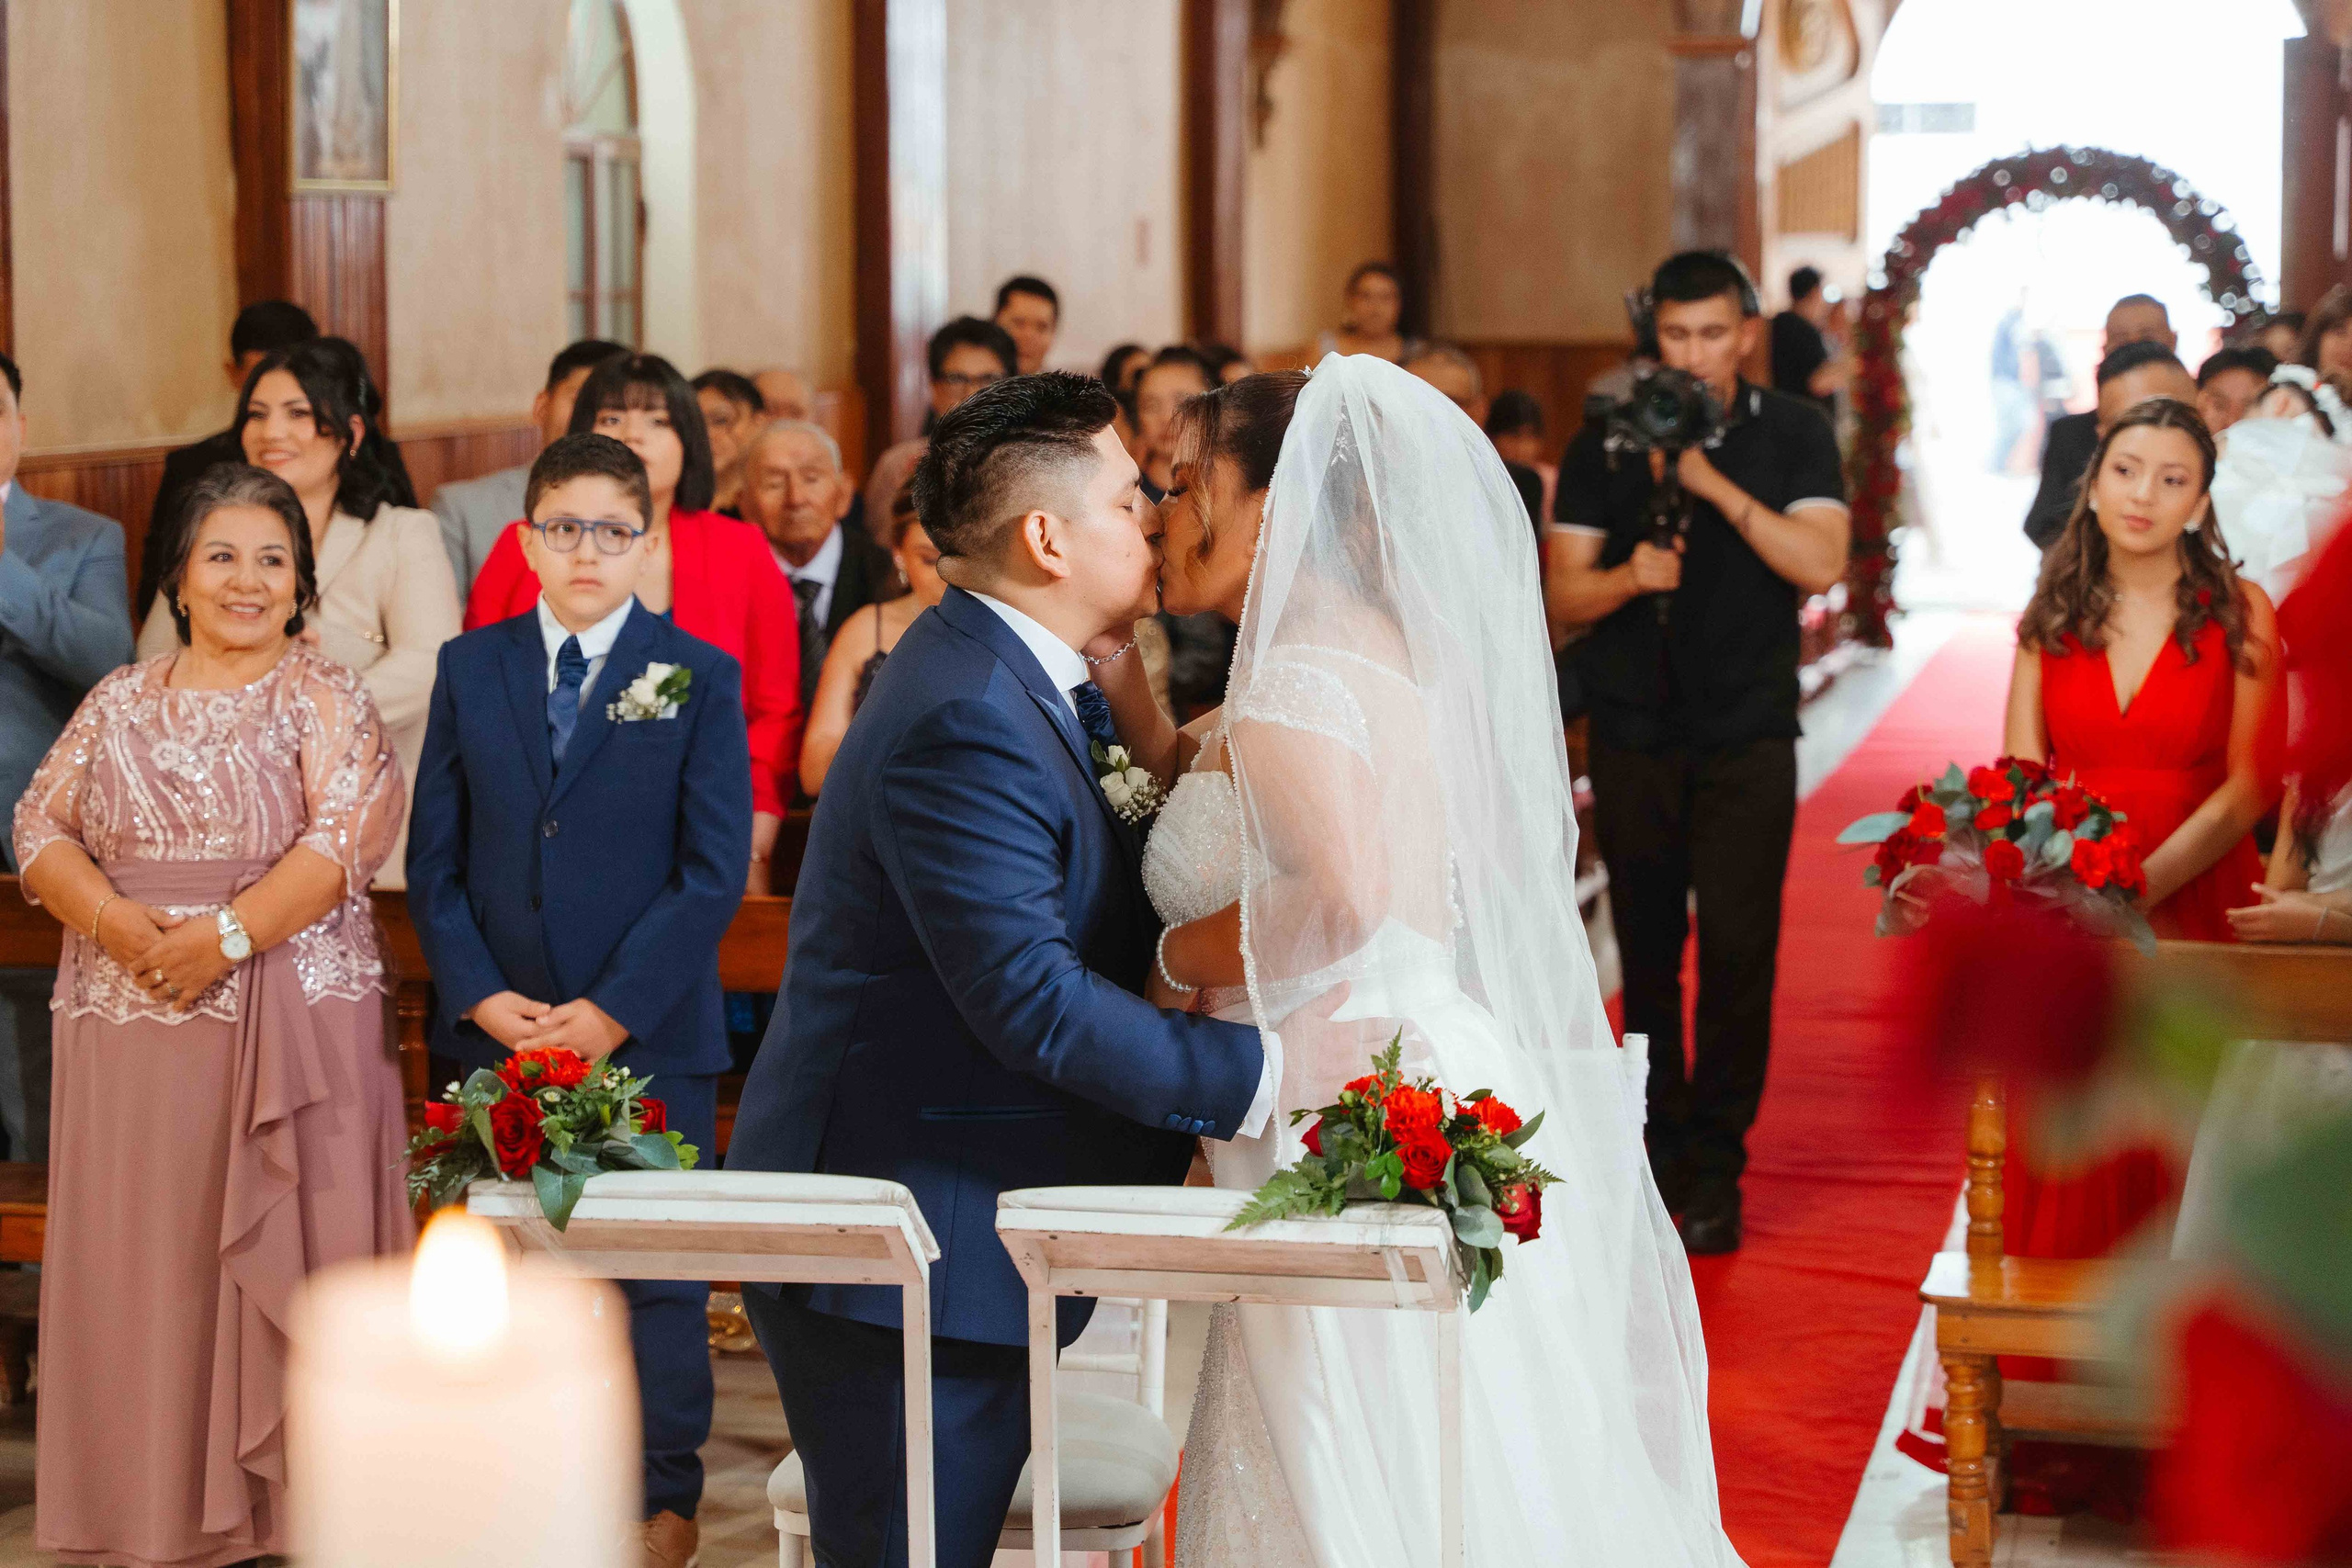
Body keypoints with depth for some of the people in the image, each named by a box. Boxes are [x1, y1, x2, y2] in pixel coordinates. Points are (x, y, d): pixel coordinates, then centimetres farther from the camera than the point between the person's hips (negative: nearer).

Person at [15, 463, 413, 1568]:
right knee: (138, 1256, 3)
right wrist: (116, 920, -11)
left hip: (289, 1017, -3)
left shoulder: (325, 699, 2)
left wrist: (227, 934, -18)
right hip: (128, 1020, 4)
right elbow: (41, 828, 8)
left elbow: (346, 838, -10)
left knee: (271, 1255, -3)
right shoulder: (119, 704, 13)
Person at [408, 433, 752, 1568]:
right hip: (500, 1027, 3)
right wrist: (483, 998, -7)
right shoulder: (470, 669, 8)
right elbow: (435, 857, 6)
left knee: (656, 1266, 5)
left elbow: (714, 871, -6)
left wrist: (613, 1011, -13)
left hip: (649, 1033, -2)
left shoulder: (700, 676, 0)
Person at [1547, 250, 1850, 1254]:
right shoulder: (1607, 441, 4)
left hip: (1748, 731, -1)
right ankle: (1659, 1144, 18)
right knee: (1646, 949, 5)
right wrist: (1629, 575, -20)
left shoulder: (1792, 435, 3)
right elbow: (1562, 595, 1)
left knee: (1737, 949, -8)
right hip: (1634, 731, 2)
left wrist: (1715, 483, -19)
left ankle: (1715, 1165, 0)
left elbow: (1821, 565, -12)